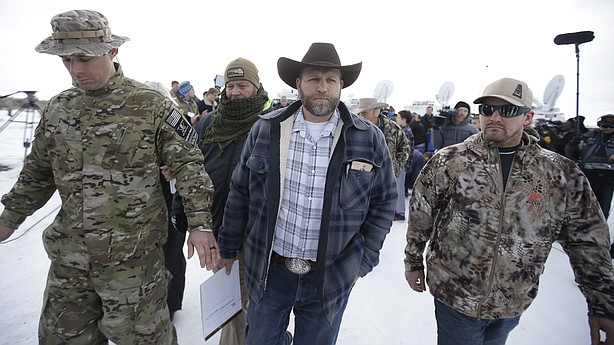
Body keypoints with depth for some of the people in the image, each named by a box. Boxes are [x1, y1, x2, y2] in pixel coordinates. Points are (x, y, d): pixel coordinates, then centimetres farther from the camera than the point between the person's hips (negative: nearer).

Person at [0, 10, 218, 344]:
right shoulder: (57, 108, 7)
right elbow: (38, 172, 19)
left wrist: (199, 223, -16)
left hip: (132, 257, -5)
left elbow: (188, 163, -11)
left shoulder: (150, 105, -10)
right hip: (68, 255, 6)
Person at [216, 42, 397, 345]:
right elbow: (240, 192, 3)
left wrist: (363, 260, -1)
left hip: (331, 279, 0)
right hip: (268, 271, 1)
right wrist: (228, 248, 8)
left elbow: (384, 201, 2)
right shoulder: (265, 129, -4)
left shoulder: (370, 139, -6)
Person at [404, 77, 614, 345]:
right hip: (454, 295, -2)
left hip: (513, 305, 3)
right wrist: (413, 262, 4)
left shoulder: (562, 174, -5)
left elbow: (589, 242, 3)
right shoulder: (448, 162, -11)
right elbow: (420, 216, -3)